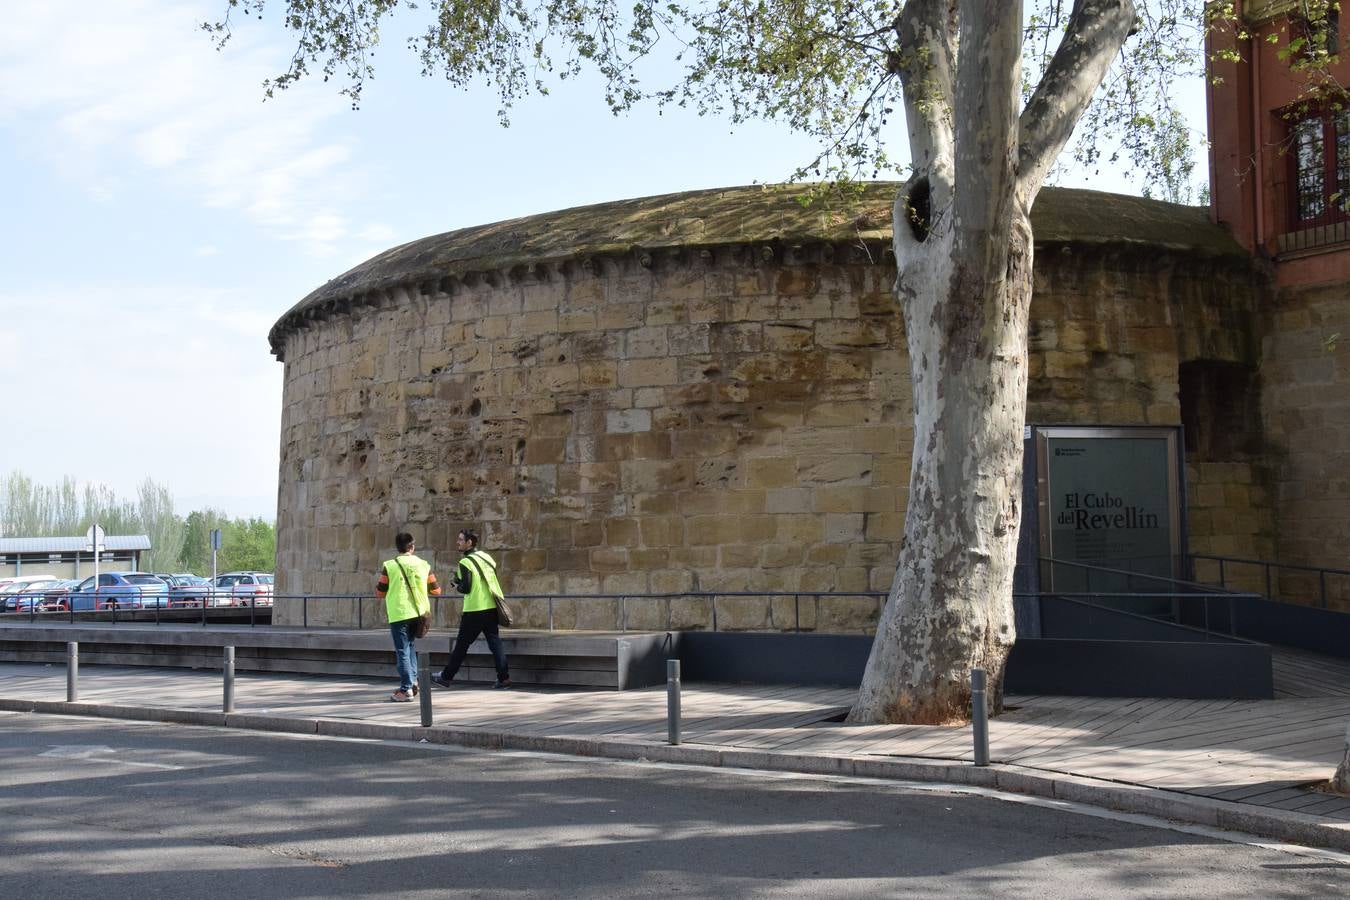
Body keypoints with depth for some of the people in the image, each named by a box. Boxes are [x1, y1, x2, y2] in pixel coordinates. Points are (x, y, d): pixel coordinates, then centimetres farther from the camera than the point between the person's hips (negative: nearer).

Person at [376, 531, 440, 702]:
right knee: (410, 646, 22)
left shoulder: (389, 566, -7)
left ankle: (406, 689, -1)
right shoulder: (424, 565, 2)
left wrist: (378, 583, 21)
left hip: (399, 614, -4)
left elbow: (380, 592, -1)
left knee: (402, 651, 1)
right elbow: (436, 591, 7)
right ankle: (412, 680, 13)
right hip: (419, 613, 4)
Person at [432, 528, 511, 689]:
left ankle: (446, 677, 15)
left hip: (474, 611, -6)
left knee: (461, 644, 4)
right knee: (494, 642, 6)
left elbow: (466, 588, -16)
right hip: (492, 607, 6)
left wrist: (457, 586, 6)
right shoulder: (487, 557, 9)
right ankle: (504, 677, -1)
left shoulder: (466, 563, -11)